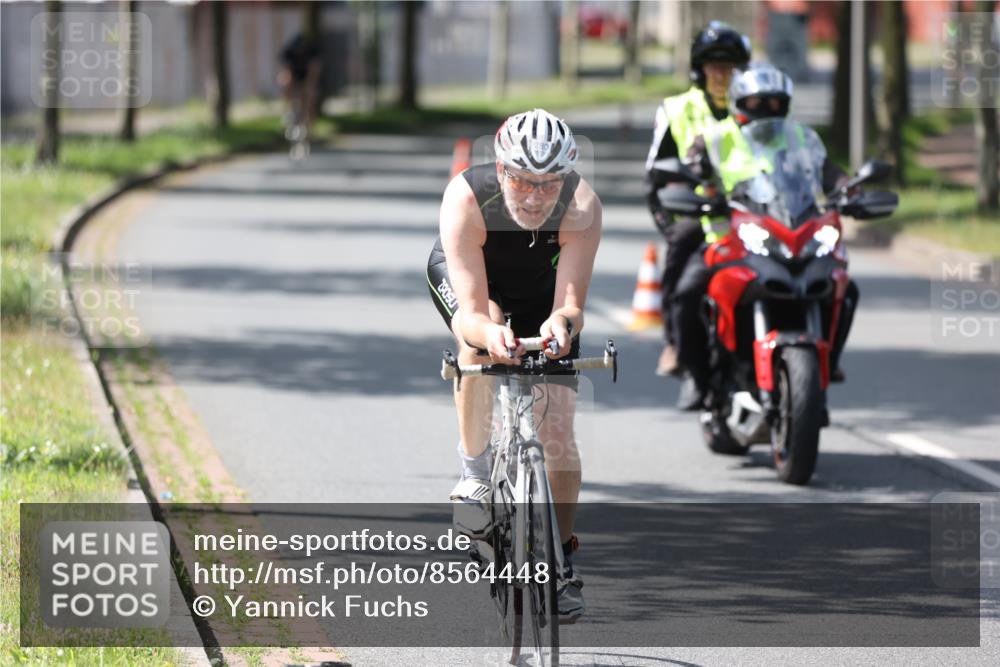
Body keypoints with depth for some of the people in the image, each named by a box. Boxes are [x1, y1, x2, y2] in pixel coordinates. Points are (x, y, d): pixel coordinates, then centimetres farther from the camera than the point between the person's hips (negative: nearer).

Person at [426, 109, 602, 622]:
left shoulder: (582, 208, -36)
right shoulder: (466, 199, -39)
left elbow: (571, 304, -39)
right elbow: (473, 312, -43)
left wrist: (561, 323, -62)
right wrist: (489, 332, -65)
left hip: (542, 294, 1)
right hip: (463, 278, -1)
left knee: (557, 432, -8)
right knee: (482, 335, -36)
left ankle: (561, 559, 12)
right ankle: (474, 475, -22)